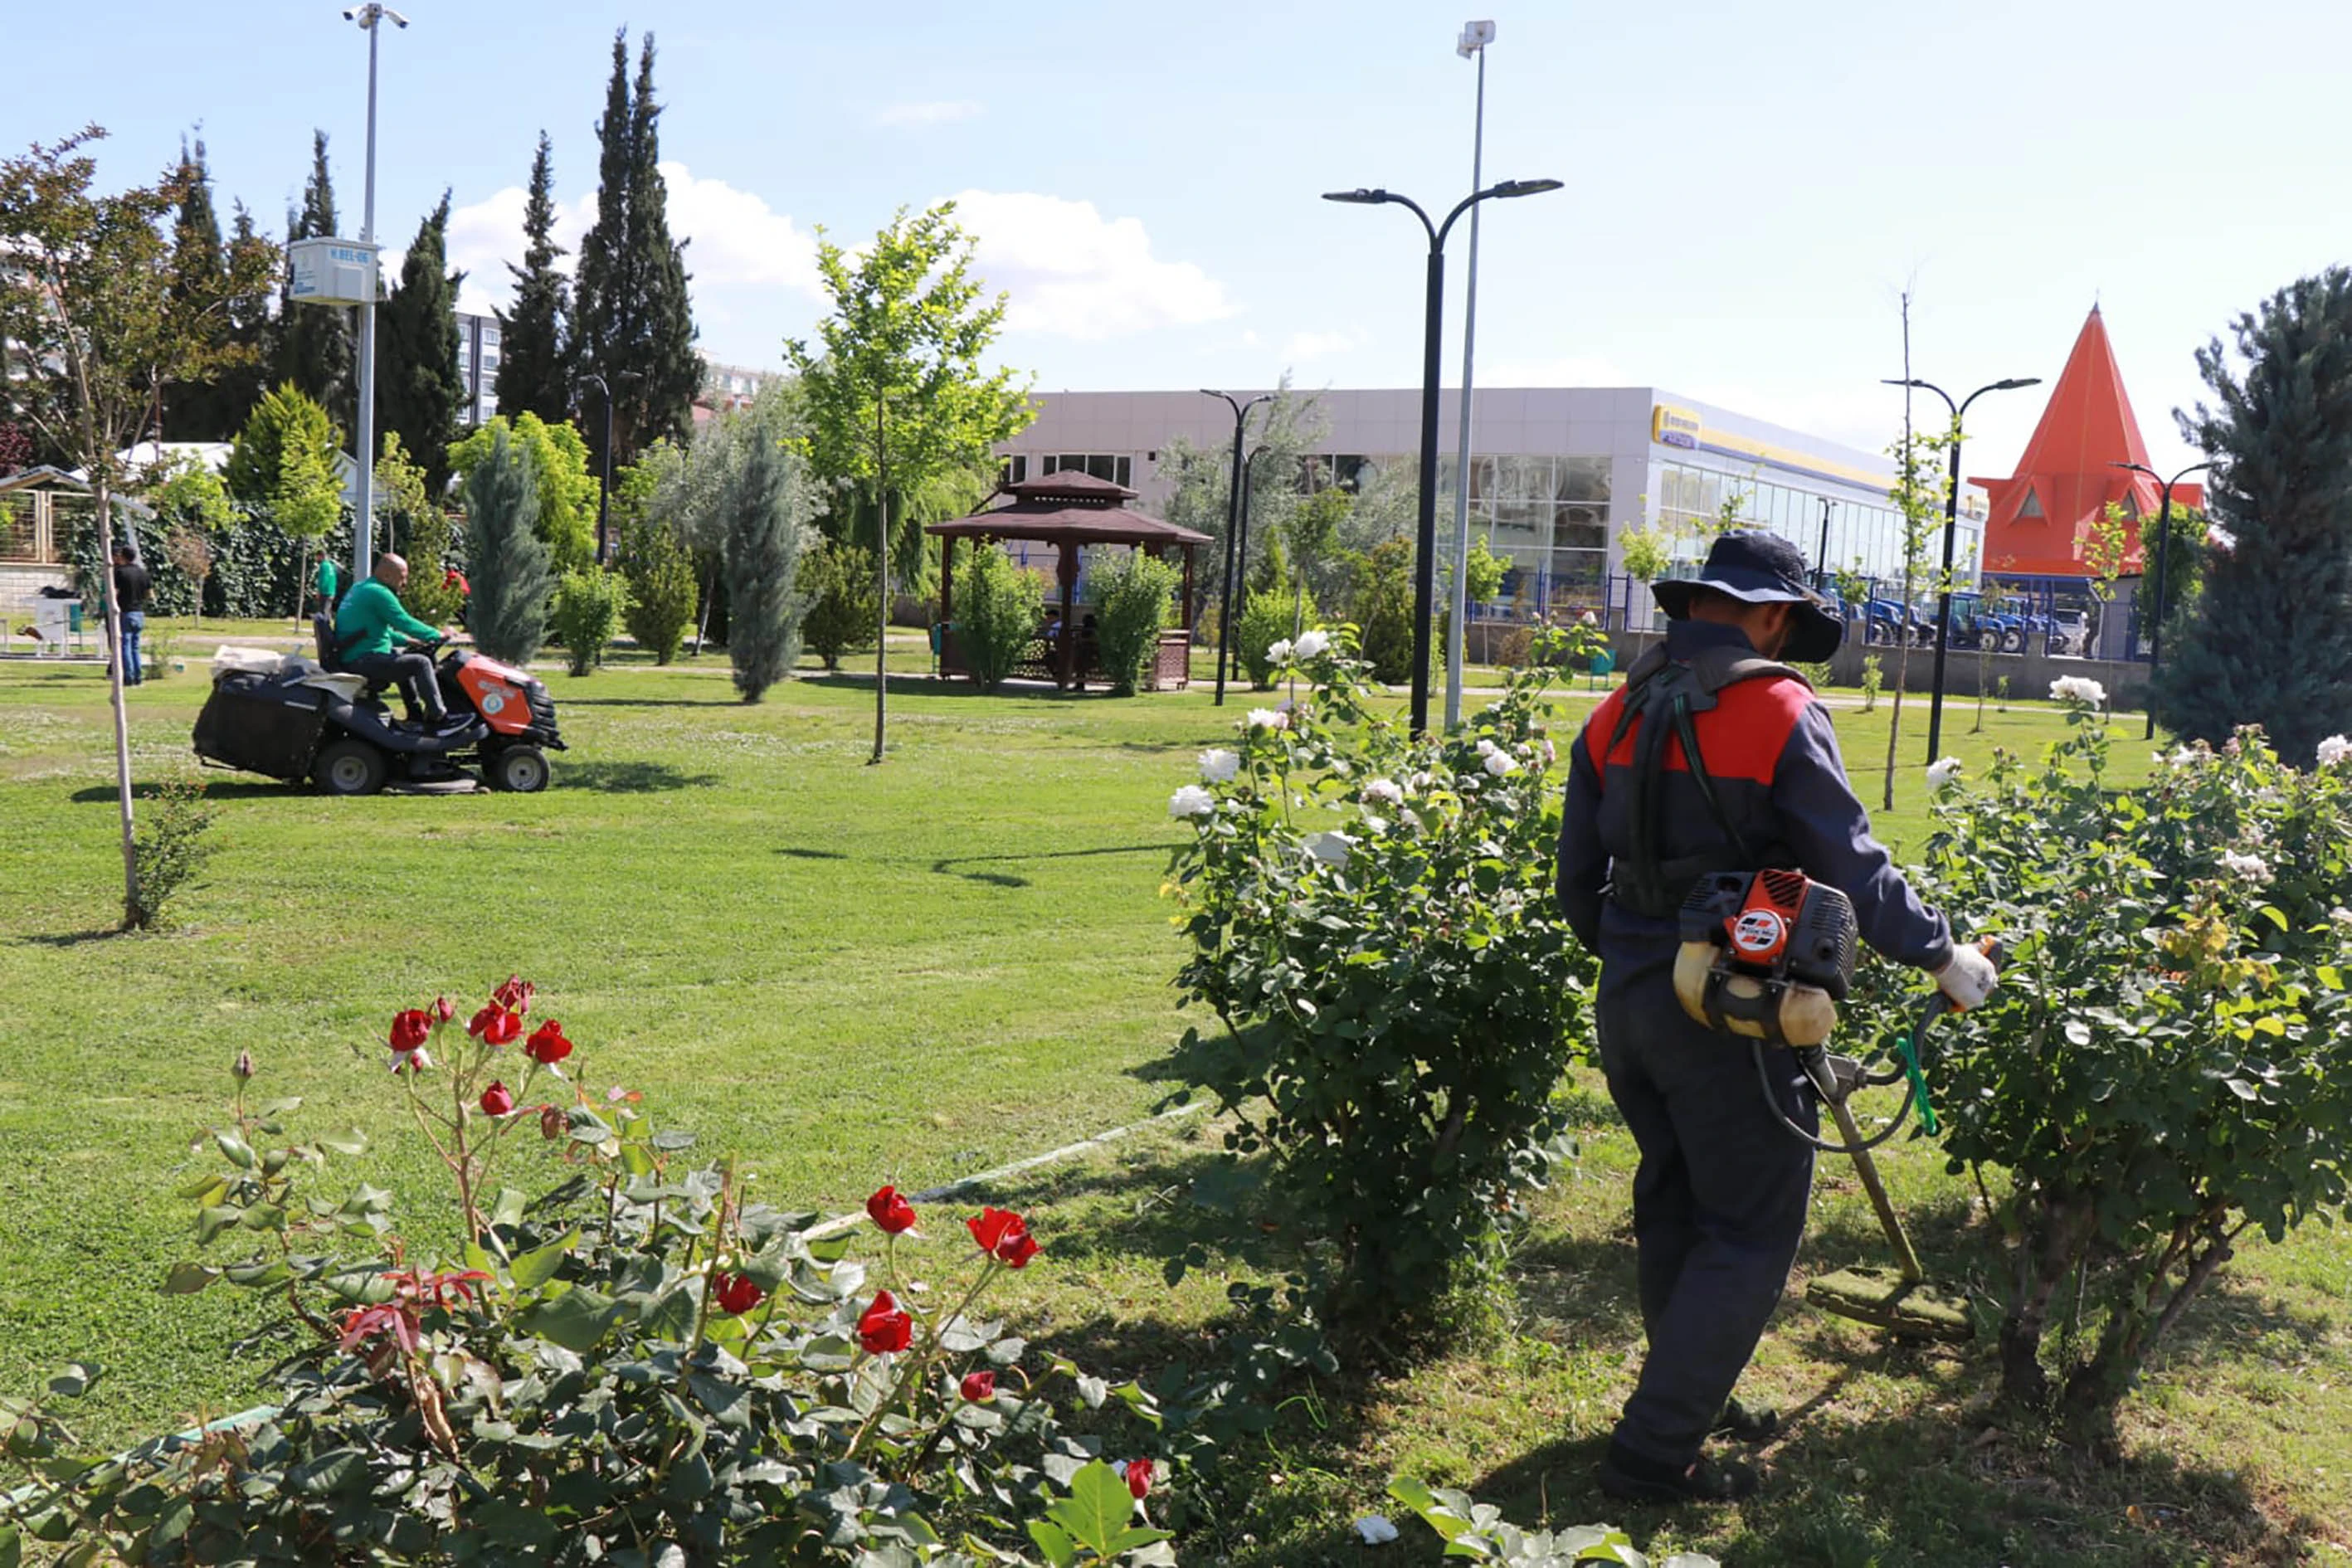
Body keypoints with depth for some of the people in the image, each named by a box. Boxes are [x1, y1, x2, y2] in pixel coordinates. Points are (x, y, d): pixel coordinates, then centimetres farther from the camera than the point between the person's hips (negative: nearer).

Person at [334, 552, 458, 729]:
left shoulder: (359, 590, 19)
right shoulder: (378, 593, -15)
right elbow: (405, 623, -17)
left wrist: (405, 640, 24)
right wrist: (437, 636, -6)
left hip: (349, 659, 11)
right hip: (365, 660, -11)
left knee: (401, 656, 31)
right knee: (420, 663, -14)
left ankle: (416, 713, 30)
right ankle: (438, 717, -10)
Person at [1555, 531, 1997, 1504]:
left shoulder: (1617, 714, 7)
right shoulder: (1781, 713, -11)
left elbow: (1578, 881, 13)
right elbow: (1853, 868, -11)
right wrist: (1945, 956, 3)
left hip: (1627, 1001, 7)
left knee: (1673, 1207, 22)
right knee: (1748, 1234, 3)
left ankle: (1693, 1399, 36)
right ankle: (1653, 1454, 2)